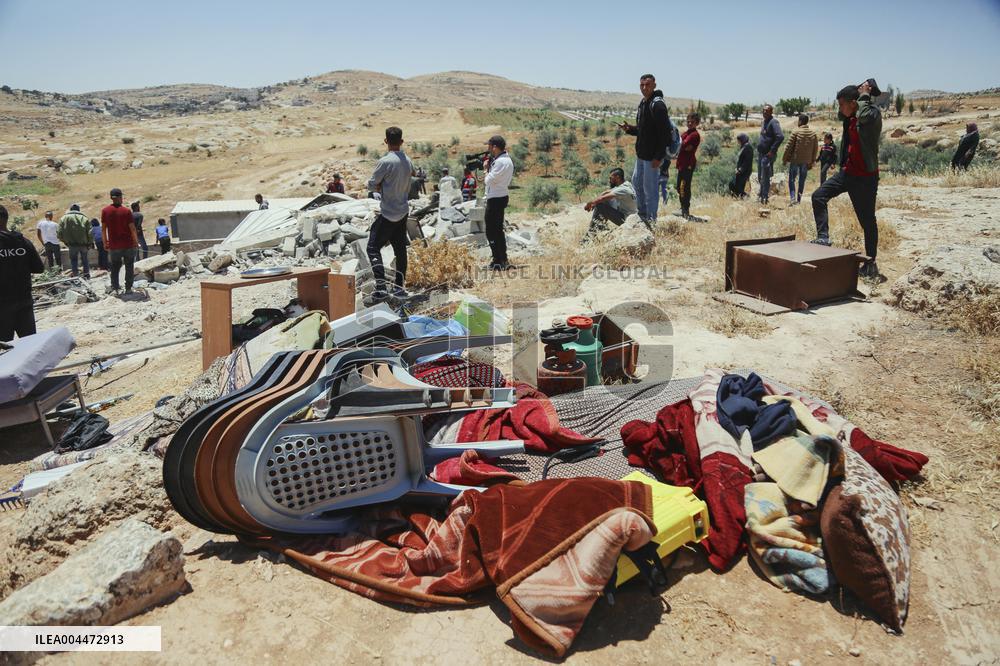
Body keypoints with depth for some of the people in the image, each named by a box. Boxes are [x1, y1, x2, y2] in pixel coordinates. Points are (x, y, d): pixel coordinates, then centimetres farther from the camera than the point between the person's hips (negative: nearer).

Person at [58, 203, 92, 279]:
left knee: (73, 259, 12)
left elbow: (60, 234, -1)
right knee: (85, 259, 16)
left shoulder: (63, 218, 3)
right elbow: (89, 233, -6)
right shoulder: (84, 218, -1)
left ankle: (75, 275, 8)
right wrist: (89, 244, 2)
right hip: (83, 244, 0)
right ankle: (86, 275, 17)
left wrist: (66, 241, 13)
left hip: (72, 244, 0)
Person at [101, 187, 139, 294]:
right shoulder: (126, 211, -10)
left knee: (115, 266, 15)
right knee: (129, 267, 8)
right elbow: (132, 228, -10)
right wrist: (136, 241, 2)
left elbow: (103, 228, 2)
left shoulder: (105, 211, -1)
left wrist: (105, 242, 12)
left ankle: (115, 287, 15)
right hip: (128, 245, -2)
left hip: (113, 245, 3)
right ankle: (128, 288, 7)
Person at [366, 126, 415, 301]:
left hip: (388, 213, -7)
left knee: (373, 247, -2)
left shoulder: (386, 161, -16)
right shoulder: (408, 161, 6)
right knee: (400, 249, 11)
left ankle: (381, 287, -12)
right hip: (403, 211, 7)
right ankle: (399, 287, 16)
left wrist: (381, 187, 6)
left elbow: (371, 185, -11)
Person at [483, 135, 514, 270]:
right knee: (497, 230, 17)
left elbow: (489, 180, -20)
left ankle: (499, 261, -3)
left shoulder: (501, 162, -20)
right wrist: (489, 167, 2)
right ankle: (502, 260, 24)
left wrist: (486, 168, -3)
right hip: (499, 197, 11)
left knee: (491, 231, -5)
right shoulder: (505, 159, 13)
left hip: (496, 199, -11)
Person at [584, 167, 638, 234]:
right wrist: (594, 202, -1)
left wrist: (589, 203, -12)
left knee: (599, 205, -16)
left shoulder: (623, 189, -25)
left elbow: (602, 198, -26)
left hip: (625, 220, -10)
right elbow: (606, 192, 10)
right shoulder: (624, 185, 6)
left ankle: (592, 230, -2)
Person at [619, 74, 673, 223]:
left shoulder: (657, 105, -17)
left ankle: (651, 219, 9)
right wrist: (629, 129, 3)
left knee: (649, 188, -3)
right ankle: (642, 214, 36)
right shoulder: (643, 103, 13)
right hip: (641, 154, 10)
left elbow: (665, 132, -22)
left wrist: (658, 156, -24)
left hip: (652, 156, -10)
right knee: (636, 183, 21)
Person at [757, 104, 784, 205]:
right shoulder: (763, 122, 15)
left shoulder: (773, 122, -13)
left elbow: (780, 137, -24)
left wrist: (772, 150, -23)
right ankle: (762, 193, 34)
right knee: (760, 177, 18)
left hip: (768, 154, -9)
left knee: (765, 178, -4)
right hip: (760, 153, 9)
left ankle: (765, 198, 3)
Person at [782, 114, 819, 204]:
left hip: (795, 159, -4)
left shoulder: (796, 131, -9)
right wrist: (812, 161, 17)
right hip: (806, 161, 4)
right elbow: (816, 148, 10)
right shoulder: (813, 133, 6)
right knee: (802, 180, 12)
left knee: (792, 179, 2)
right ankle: (799, 199, 17)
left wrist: (785, 159, -1)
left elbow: (789, 146, -10)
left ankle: (793, 198, -14)